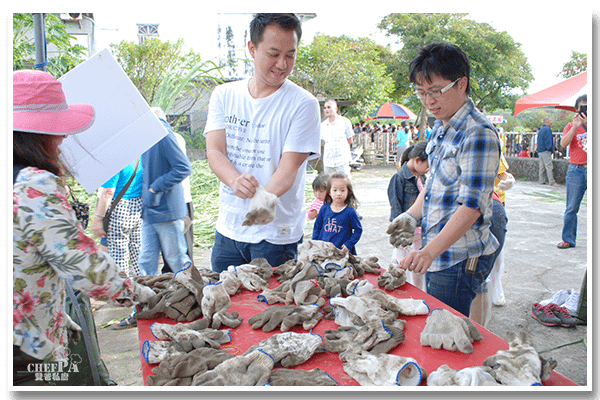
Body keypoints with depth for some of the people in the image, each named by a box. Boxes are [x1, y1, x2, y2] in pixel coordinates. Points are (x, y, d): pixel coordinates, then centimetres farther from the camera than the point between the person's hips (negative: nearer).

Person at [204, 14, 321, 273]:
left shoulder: (303, 104, -8)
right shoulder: (224, 95, 4)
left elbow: (289, 167, -15)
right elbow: (214, 151, -5)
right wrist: (235, 180, -27)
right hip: (228, 227, 4)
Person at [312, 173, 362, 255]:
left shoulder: (350, 212, -7)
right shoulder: (324, 209, 3)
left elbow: (358, 230, 0)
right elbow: (317, 227, 13)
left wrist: (349, 244, -8)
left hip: (342, 251, -3)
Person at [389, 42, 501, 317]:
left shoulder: (478, 134, -18)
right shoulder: (440, 128, 10)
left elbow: (472, 205, -23)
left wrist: (430, 251, -30)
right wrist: (412, 215, 7)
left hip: (460, 260, -9)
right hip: (436, 253, 9)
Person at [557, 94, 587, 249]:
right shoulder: (571, 126, 9)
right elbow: (563, 143, -9)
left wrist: (588, 125, -16)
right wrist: (575, 126, -15)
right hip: (576, 171, 0)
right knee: (571, 208, 1)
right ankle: (568, 239, 10)